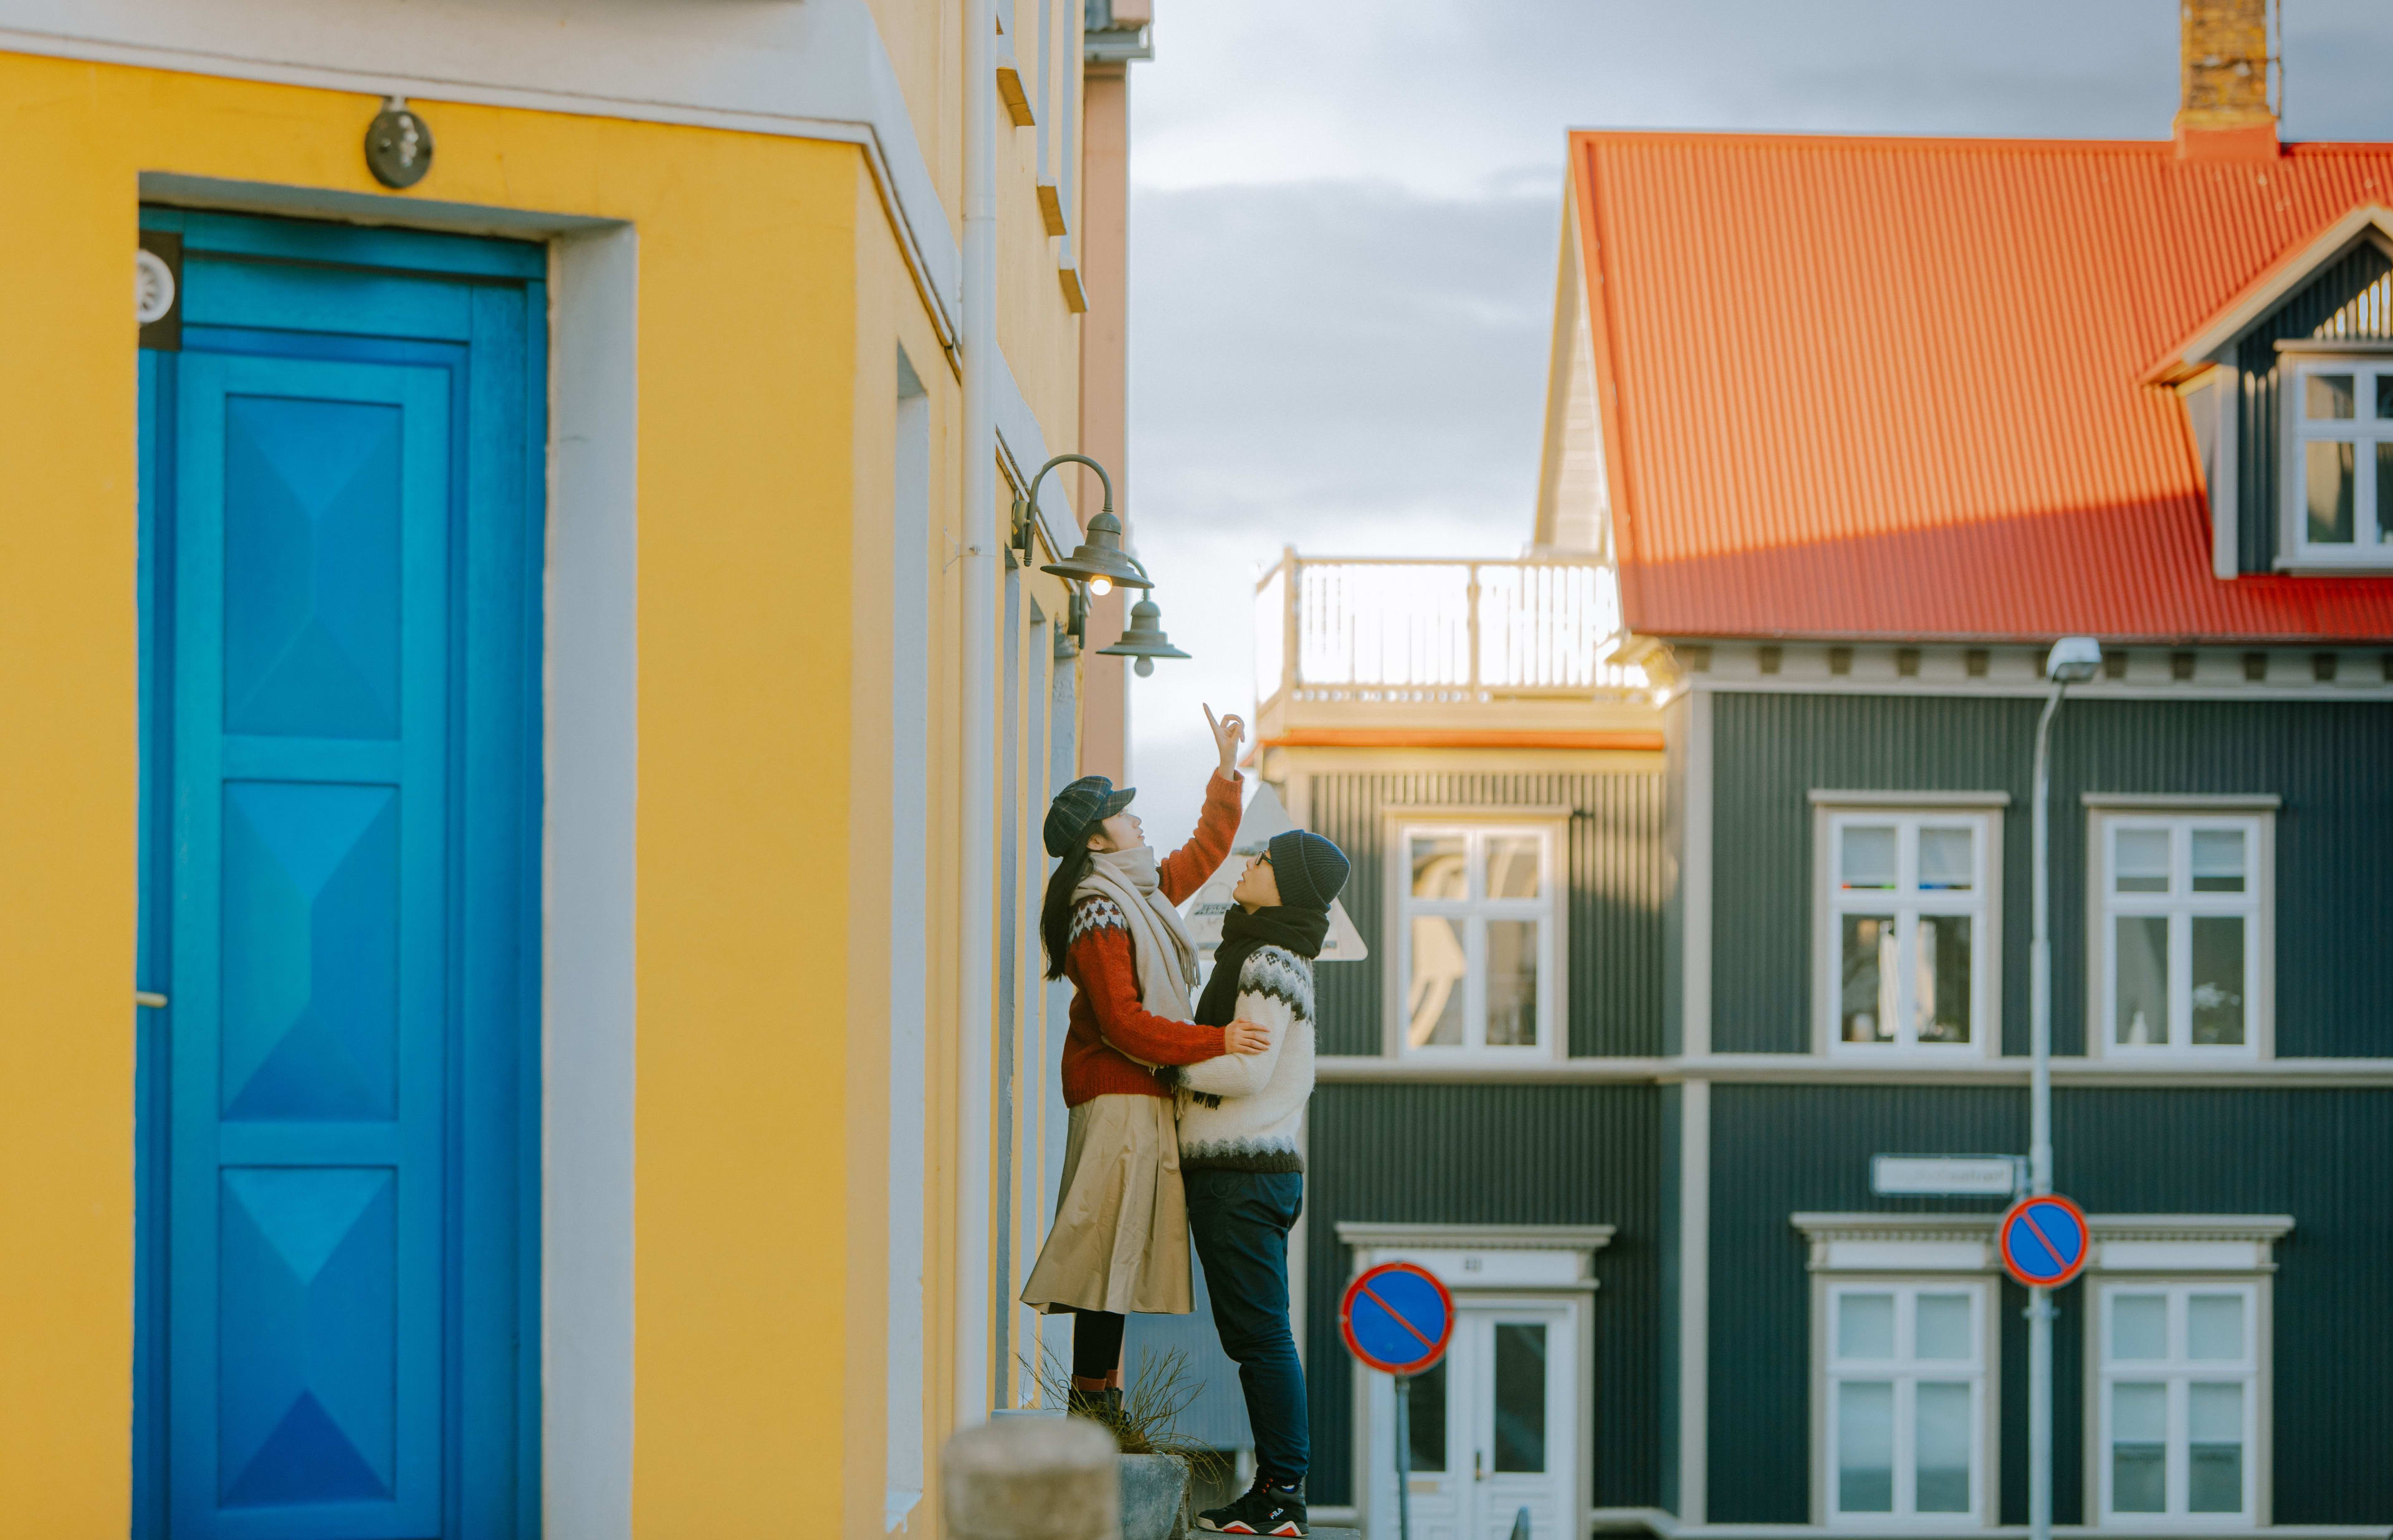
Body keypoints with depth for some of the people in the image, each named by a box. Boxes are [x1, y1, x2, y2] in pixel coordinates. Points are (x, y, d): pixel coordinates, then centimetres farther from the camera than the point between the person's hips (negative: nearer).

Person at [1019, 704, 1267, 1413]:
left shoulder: (1142, 893, 15)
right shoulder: (1099, 915, -14)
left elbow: (1203, 852, 30)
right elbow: (1125, 1025, -19)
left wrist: (1227, 771, 23)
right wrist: (1216, 1041, -20)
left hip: (1140, 1092, 10)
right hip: (1118, 1092, -10)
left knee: (1122, 1251, 7)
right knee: (1111, 1245, -10)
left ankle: (1096, 1393, 9)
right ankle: (1093, 1393, -9)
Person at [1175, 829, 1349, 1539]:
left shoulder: (1269, 963, -12)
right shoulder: (1276, 959, 18)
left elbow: (1247, 1069, -20)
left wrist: (1170, 1068, -9)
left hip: (1239, 1171, -10)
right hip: (1265, 1167, 10)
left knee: (1259, 1333, -8)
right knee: (1261, 1335, 11)